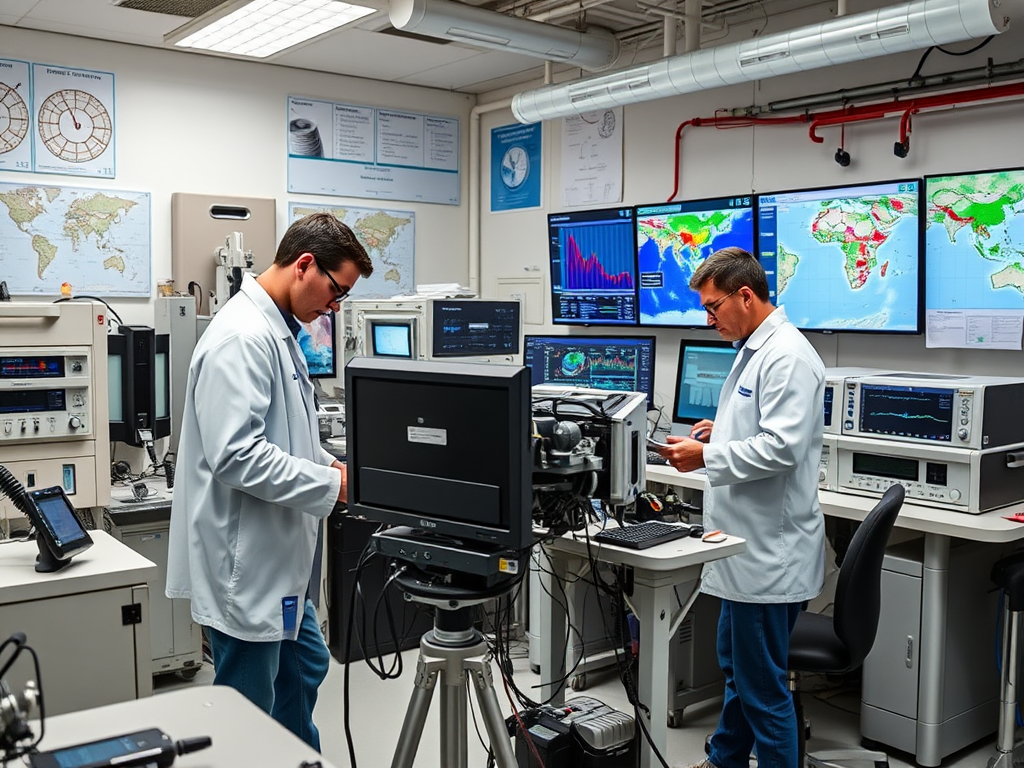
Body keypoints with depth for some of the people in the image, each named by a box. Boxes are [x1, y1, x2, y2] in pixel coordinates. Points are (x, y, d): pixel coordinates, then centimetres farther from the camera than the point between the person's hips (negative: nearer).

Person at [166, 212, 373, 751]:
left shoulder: (279, 330, 10)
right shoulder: (242, 337, -22)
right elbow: (237, 456, -29)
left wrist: (335, 468, 5)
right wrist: (333, 485, -21)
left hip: (277, 556, 11)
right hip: (245, 563, -11)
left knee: (305, 667, 24)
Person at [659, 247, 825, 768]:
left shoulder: (787, 356, -19)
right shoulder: (754, 349, 13)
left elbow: (781, 447, -26)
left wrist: (707, 457, -19)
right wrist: (721, 431, 7)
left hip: (769, 551, -11)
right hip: (750, 544, 11)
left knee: (763, 684, 1)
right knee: (735, 666, 24)